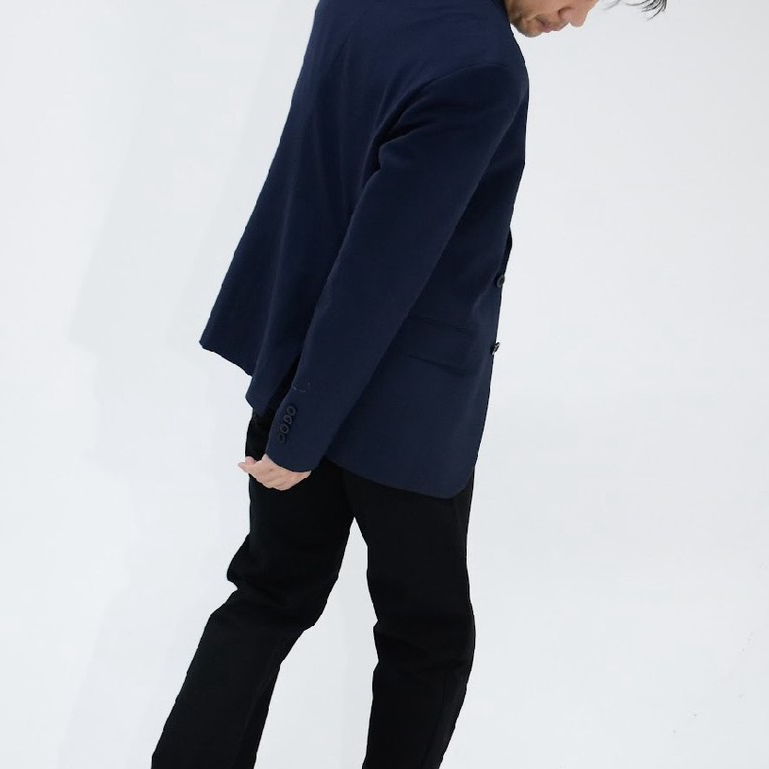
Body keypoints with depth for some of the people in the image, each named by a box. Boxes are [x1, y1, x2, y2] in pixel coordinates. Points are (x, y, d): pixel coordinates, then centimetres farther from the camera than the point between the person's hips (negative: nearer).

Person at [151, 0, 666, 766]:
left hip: (299, 359, 8)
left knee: (272, 596, 19)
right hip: (403, 411, -8)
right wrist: (300, 437, -16)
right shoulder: (478, 70, -28)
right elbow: (376, 277, -25)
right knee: (429, 637, 14)